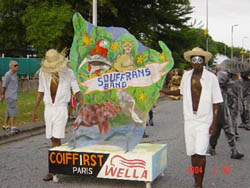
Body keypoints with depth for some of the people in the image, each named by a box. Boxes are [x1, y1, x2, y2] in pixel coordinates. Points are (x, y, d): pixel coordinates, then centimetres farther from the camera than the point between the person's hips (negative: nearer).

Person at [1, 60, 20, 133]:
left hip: (14, 96, 9)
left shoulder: (14, 74, 12)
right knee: (13, 110, -11)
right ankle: (12, 127, -12)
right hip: (10, 96, -9)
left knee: (9, 110, 14)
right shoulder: (8, 74, -15)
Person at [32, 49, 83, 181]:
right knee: (53, 139, 8)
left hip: (61, 108, -4)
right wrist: (35, 109, 11)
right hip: (48, 108, 4)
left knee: (56, 139, -10)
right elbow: (41, 92, 10)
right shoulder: (43, 72, 2)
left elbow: (77, 91, -4)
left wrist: (83, 107, -19)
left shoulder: (68, 73, -6)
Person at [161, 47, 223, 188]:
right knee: (193, 152, 9)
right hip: (189, 119, 4)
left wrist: (214, 123, -10)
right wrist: (164, 91, 15)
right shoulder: (186, 76, 4)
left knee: (200, 152, -12)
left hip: (204, 120, -4)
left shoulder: (211, 78, -7)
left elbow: (216, 102, -6)